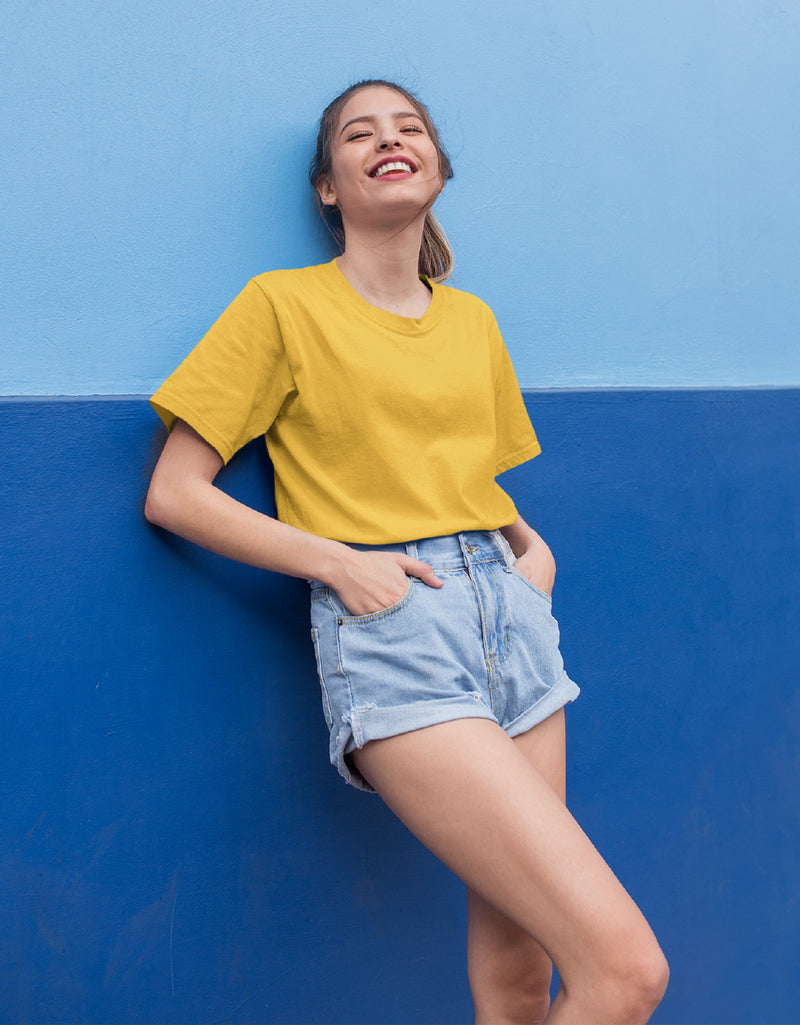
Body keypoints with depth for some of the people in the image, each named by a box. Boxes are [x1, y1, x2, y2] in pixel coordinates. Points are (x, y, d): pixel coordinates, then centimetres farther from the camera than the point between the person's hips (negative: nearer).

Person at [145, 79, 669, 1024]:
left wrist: (532, 547, 8)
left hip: (511, 613, 6)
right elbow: (173, 495, -2)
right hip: (387, 628, -6)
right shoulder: (282, 305, 2)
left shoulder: (473, 319, 18)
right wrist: (338, 559, -12)